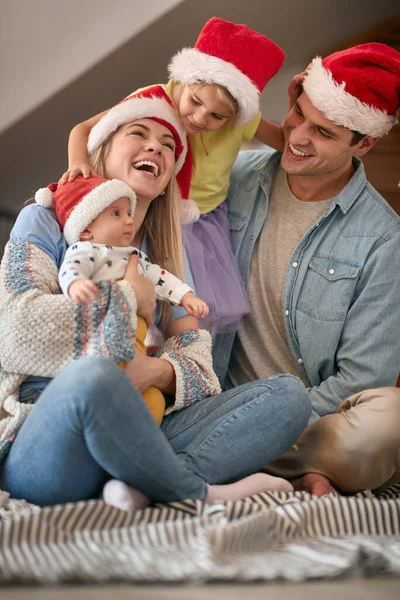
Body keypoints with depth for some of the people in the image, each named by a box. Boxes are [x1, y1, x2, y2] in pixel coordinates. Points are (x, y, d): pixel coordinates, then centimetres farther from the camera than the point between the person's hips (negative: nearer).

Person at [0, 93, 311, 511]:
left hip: (137, 440, 5)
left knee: (288, 394, -11)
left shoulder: (166, 257, 22)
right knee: (91, 377, -40)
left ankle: (143, 486, -31)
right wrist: (125, 299, -4)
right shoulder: (45, 221, 7)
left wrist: (161, 372, -16)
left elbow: (195, 351, 9)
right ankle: (204, 492, -17)